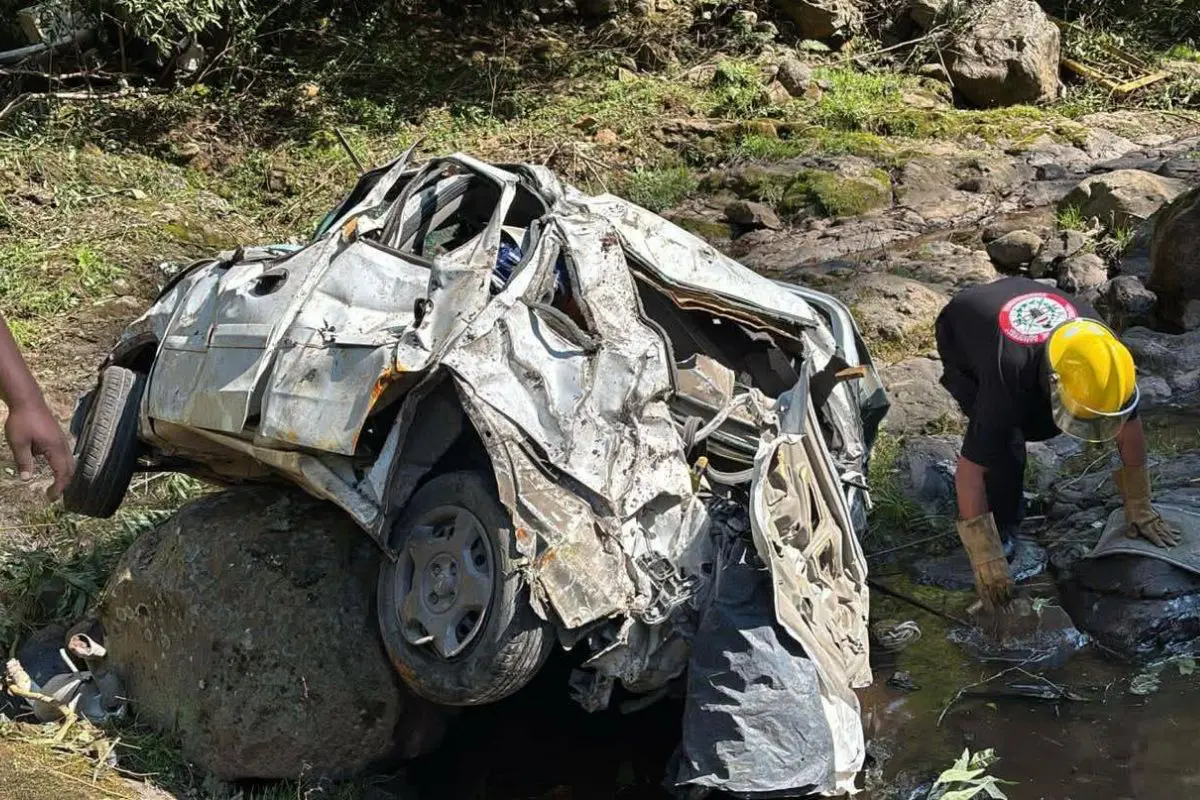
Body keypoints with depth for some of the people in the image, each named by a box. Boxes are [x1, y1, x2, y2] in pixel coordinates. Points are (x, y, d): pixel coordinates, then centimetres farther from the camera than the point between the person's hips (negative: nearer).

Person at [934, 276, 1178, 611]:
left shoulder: (1101, 350, -32)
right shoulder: (1008, 377, -46)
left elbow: (1130, 425, -16)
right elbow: (969, 467, -41)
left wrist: (1139, 506, -11)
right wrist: (986, 560, -38)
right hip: (960, 333, -5)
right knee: (1005, 444, -21)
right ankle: (1003, 529, 0)